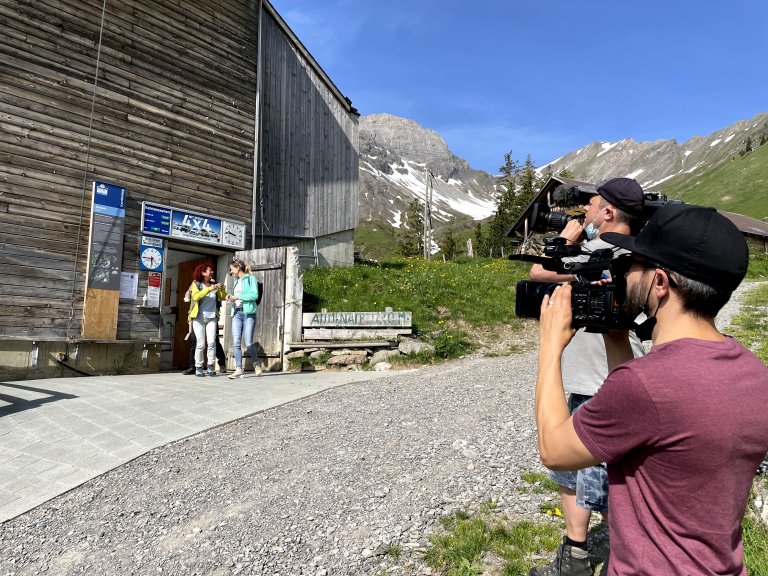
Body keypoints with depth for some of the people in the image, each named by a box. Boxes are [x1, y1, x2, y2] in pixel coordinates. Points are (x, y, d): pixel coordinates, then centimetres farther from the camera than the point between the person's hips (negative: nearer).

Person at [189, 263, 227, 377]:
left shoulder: (214, 284, 13)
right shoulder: (196, 284, 3)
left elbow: (223, 297, 9)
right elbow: (196, 296, -16)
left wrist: (221, 289, -8)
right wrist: (210, 289, -21)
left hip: (212, 318, 3)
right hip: (199, 318, -3)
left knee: (211, 342, -8)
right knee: (200, 344, -4)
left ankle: (211, 367, -2)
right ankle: (198, 368, 5)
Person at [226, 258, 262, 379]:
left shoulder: (250, 279, 1)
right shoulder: (236, 282, 22)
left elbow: (255, 295, -11)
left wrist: (238, 297, -8)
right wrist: (230, 299, 7)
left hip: (248, 313, -6)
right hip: (236, 313, 6)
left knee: (248, 343, -7)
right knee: (236, 343, -5)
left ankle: (256, 362, 17)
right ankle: (239, 369, -3)